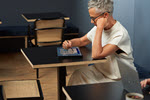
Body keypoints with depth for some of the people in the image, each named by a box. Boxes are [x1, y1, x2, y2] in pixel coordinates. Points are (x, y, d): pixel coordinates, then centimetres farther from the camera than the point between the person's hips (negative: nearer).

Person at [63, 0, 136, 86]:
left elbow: (96, 55, -33)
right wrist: (70, 43, -5)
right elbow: (81, 41, 17)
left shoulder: (120, 34, -25)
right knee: (77, 75, -12)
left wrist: (100, 28, -31)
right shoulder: (98, 28, 0)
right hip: (101, 69, 7)